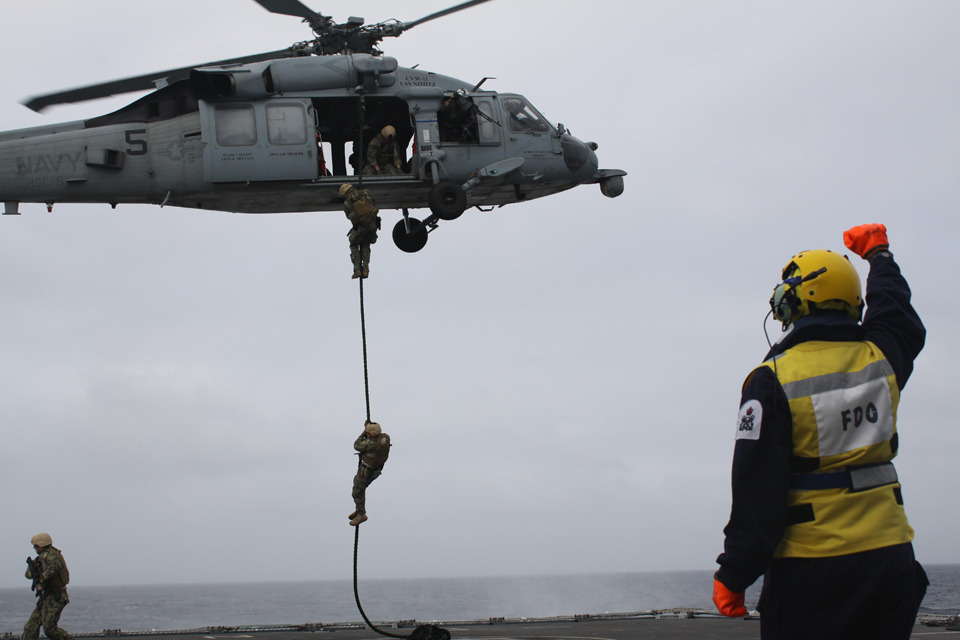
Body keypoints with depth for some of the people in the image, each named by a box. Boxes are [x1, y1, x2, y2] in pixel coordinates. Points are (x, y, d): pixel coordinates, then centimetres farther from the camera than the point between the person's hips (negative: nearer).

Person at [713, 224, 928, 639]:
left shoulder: (773, 381, -11)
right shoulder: (880, 359, 4)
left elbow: (757, 493, -13)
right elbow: (898, 317, 31)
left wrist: (733, 578, -6)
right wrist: (879, 254, 49)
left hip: (812, 571, -5)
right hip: (889, 556, 5)